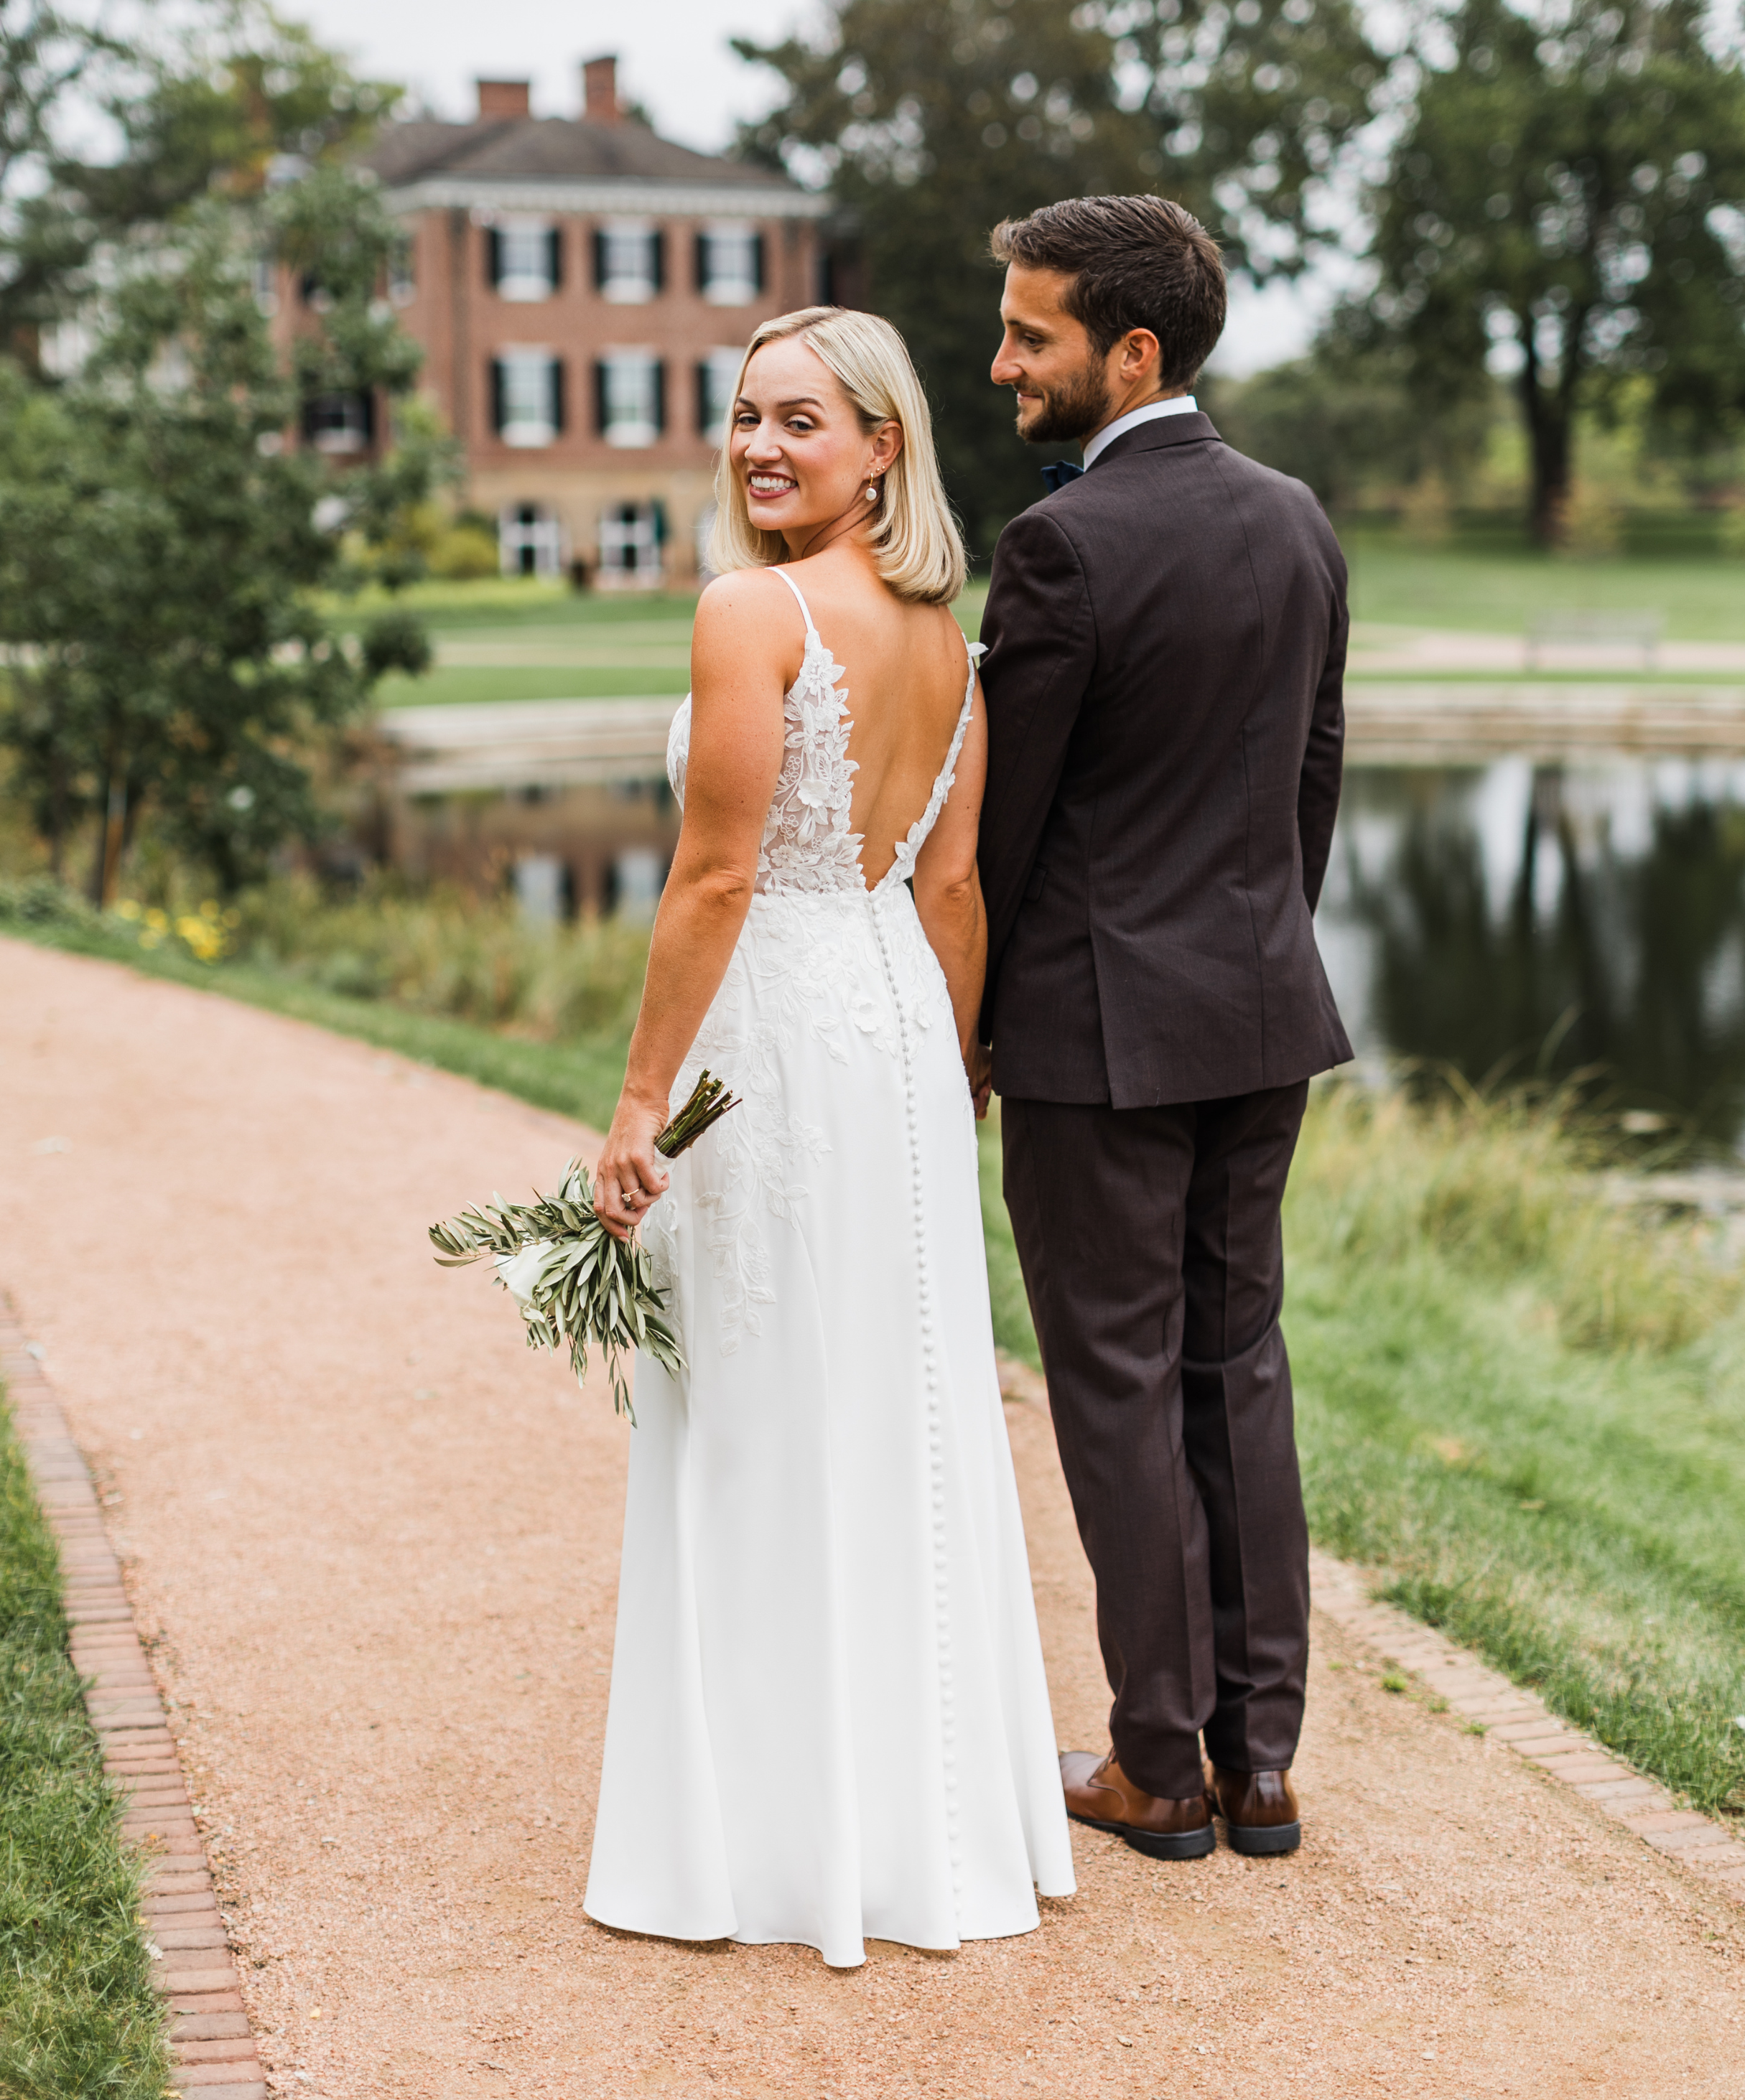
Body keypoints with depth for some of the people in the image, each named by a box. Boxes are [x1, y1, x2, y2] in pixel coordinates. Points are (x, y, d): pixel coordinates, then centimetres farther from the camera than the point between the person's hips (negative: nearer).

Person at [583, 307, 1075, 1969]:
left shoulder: (749, 611, -14)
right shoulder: (944, 633, 9)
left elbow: (717, 876, -17)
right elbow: (952, 882, 11)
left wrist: (641, 1100, -13)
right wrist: (952, 1081, 16)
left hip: (771, 1034, -8)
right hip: (904, 1024, 8)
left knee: (758, 1436, 2)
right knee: (910, 1422, 14)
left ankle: (771, 1836, 11)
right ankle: (938, 1804, 25)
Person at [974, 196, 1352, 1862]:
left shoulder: (1065, 545, -16)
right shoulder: (1296, 523, 7)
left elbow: (1001, 814, -12)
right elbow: (1317, 773, 13)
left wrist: (967, 1027, 0)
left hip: (1101, 1031, -7)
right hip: (1264, 1017, 7)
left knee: (1120, 1392, 3)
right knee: (1239, 1369, 13)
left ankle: (1161, 1766, 13)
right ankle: (1259, 1755, 19)